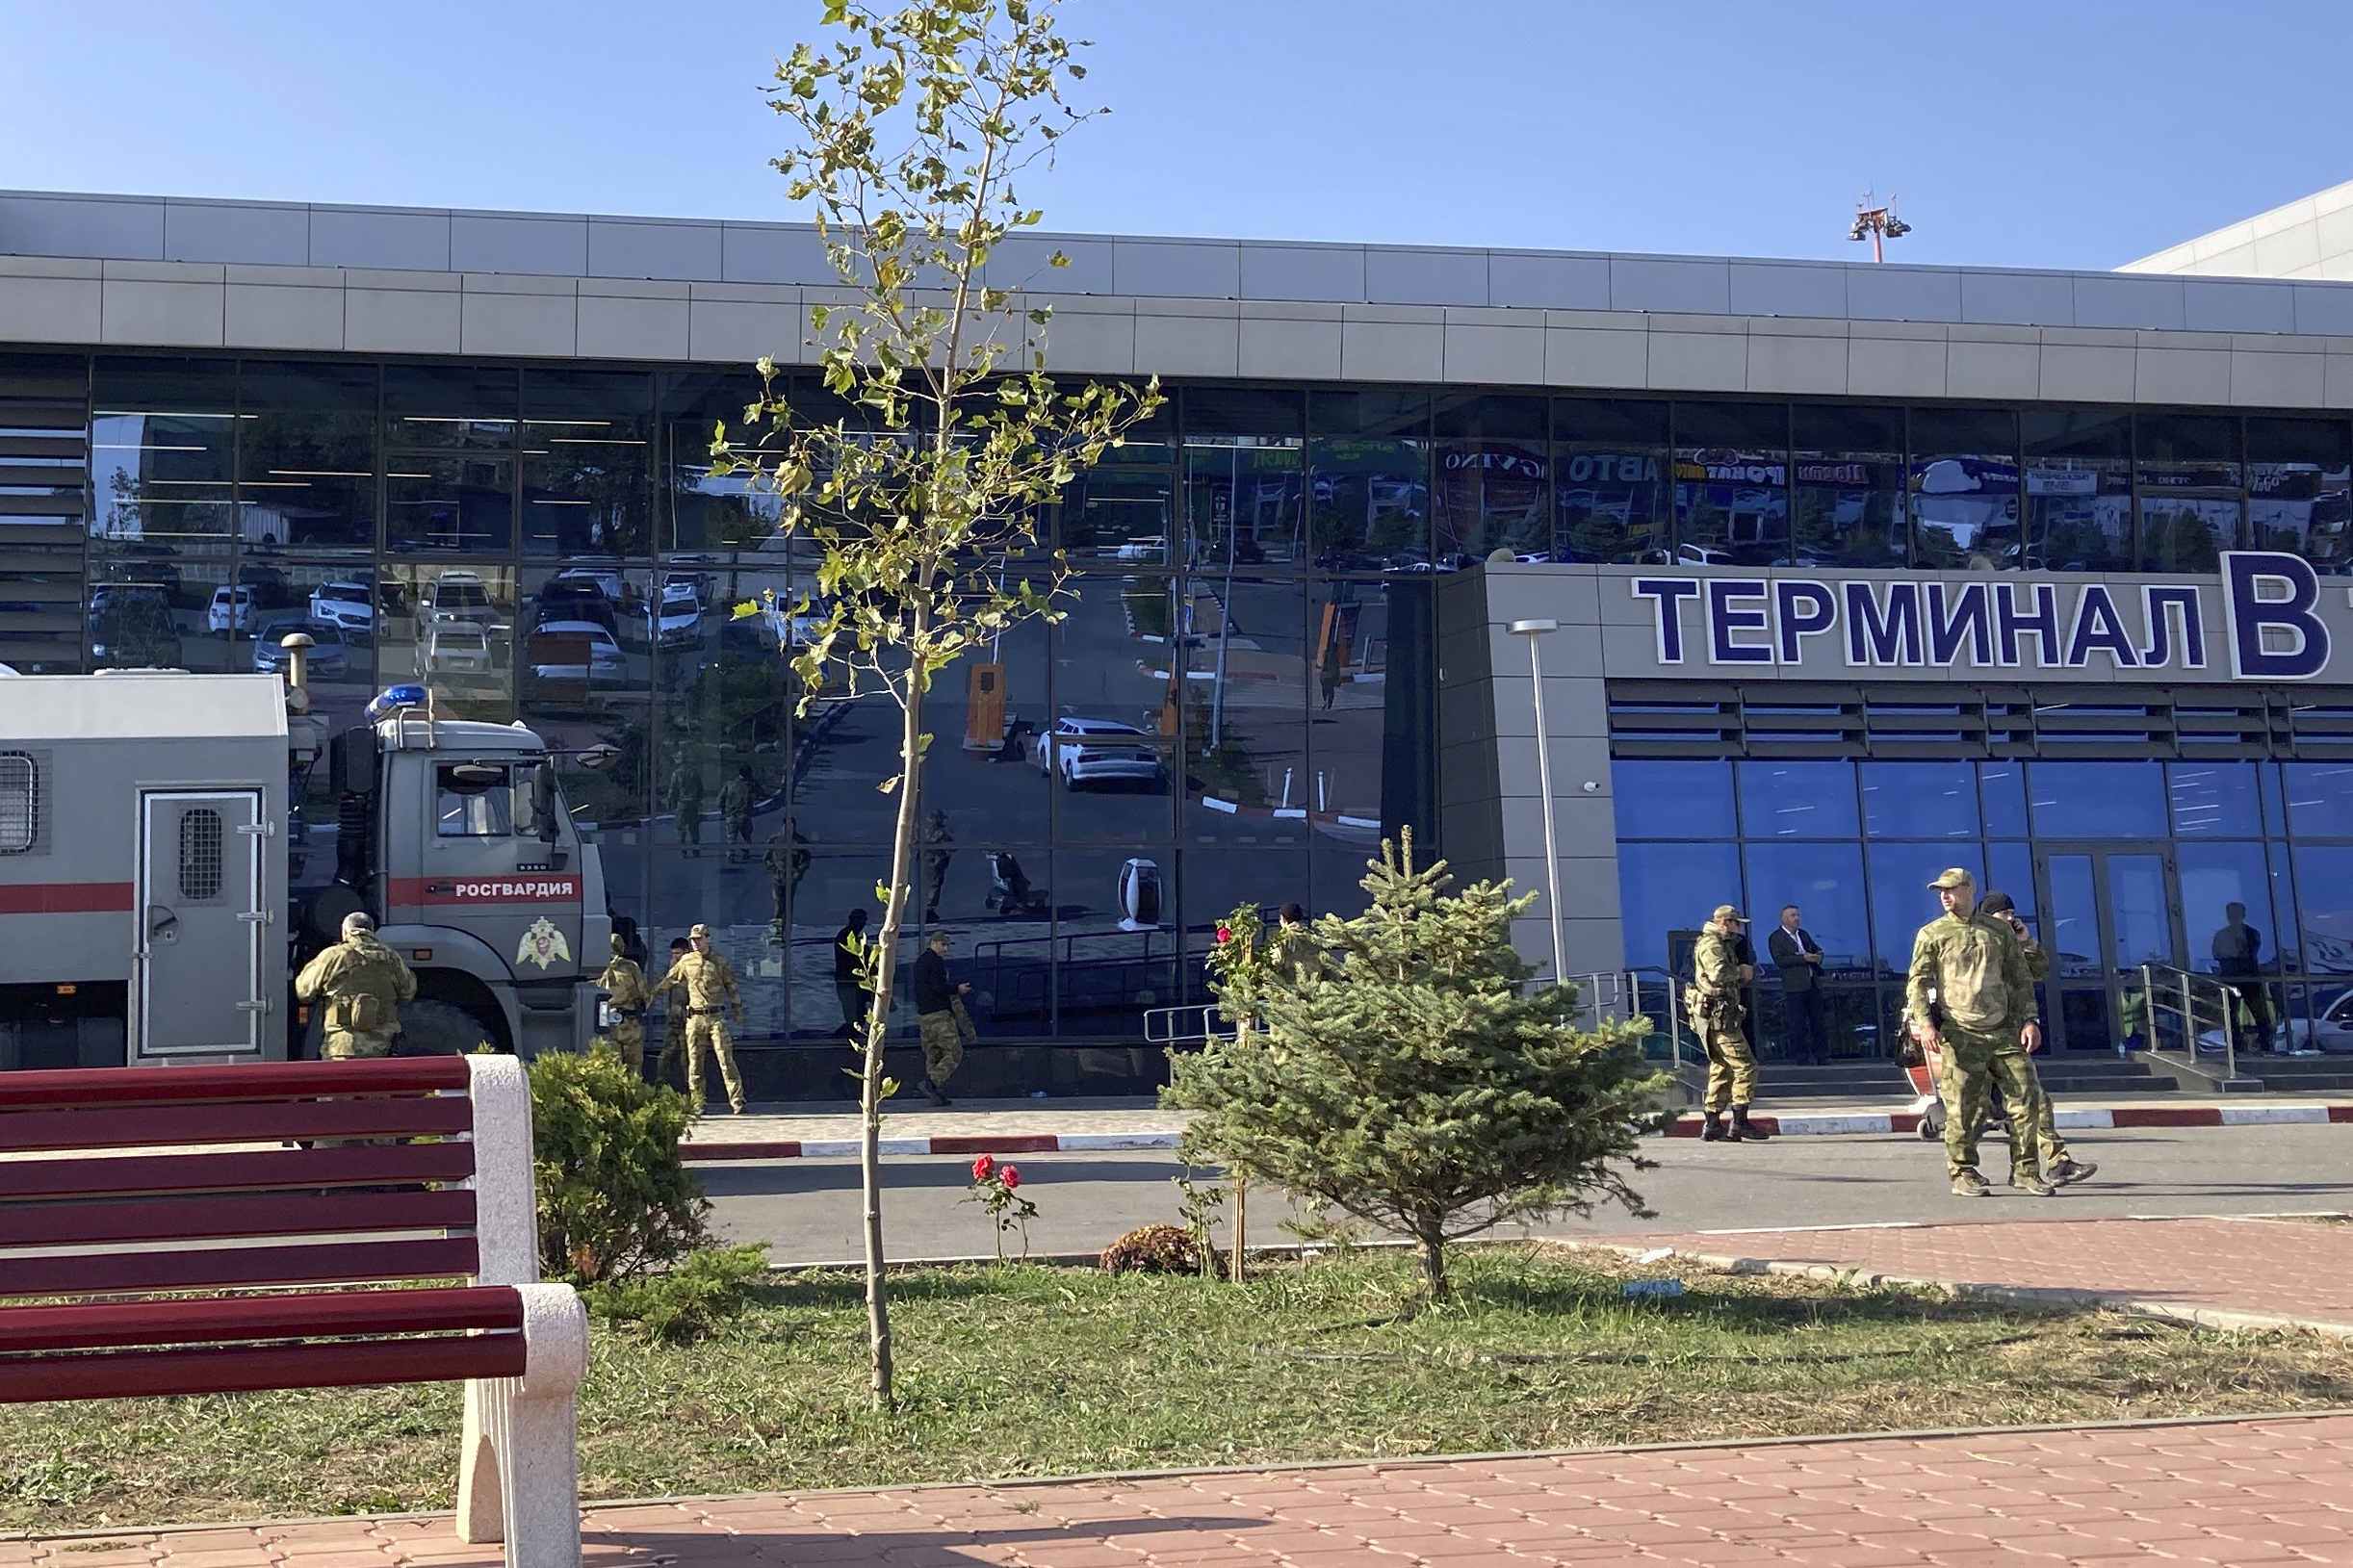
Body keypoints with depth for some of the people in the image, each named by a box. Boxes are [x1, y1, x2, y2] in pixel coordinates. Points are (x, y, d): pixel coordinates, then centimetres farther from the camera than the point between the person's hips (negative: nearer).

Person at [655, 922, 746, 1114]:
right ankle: (697, 1104, 8)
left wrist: (738, 1011, 12)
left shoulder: (721, 961, 5)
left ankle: (737, 1101, -9)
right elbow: (667, 981, 19)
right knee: (694, 1062, 2)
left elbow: (731, 987, 11)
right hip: (695, 1018, 2)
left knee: (726, 1059, -8)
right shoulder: (686, 961, 8)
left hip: (716, 1016, -2)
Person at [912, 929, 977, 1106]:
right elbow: (939, 988, -20)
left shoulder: (920, 961, 19)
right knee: (954, 1053, -6)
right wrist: (957, 988, -6)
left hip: (923, 1015, 9)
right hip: (939, 1014, -9)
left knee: (932, 1055, 9)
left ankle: (936, 1096, 5)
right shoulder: (936, 962, -10)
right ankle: (931, 1082, -20)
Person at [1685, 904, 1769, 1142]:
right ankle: (1739, 1123, -13)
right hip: (1717, 1016, -11)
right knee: (1744, 1066, -12)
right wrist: (1740, 971, -9)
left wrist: (1741, 976, 7)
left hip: (1717, 1017, 11)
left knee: (1722, 1069, 12)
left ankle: (1712, 1125, 13)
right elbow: (1718, 973, -25)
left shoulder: (1720, 944, 24)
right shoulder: (1711, 944, -10)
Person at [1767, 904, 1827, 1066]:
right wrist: (1804, 958, -18)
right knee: (1798, 1022, -5)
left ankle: (1821, 1055, 10)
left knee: (1818, 1020, 6)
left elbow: (1816, 948, 27)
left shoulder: (1804, 934, 19)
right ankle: (1801, 1056, 0)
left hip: (1813, 983, 6)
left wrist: (1818, 956, 2)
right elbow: (1780, 960, -15)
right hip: (1795, 986, -6)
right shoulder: (1776, 938, -3)